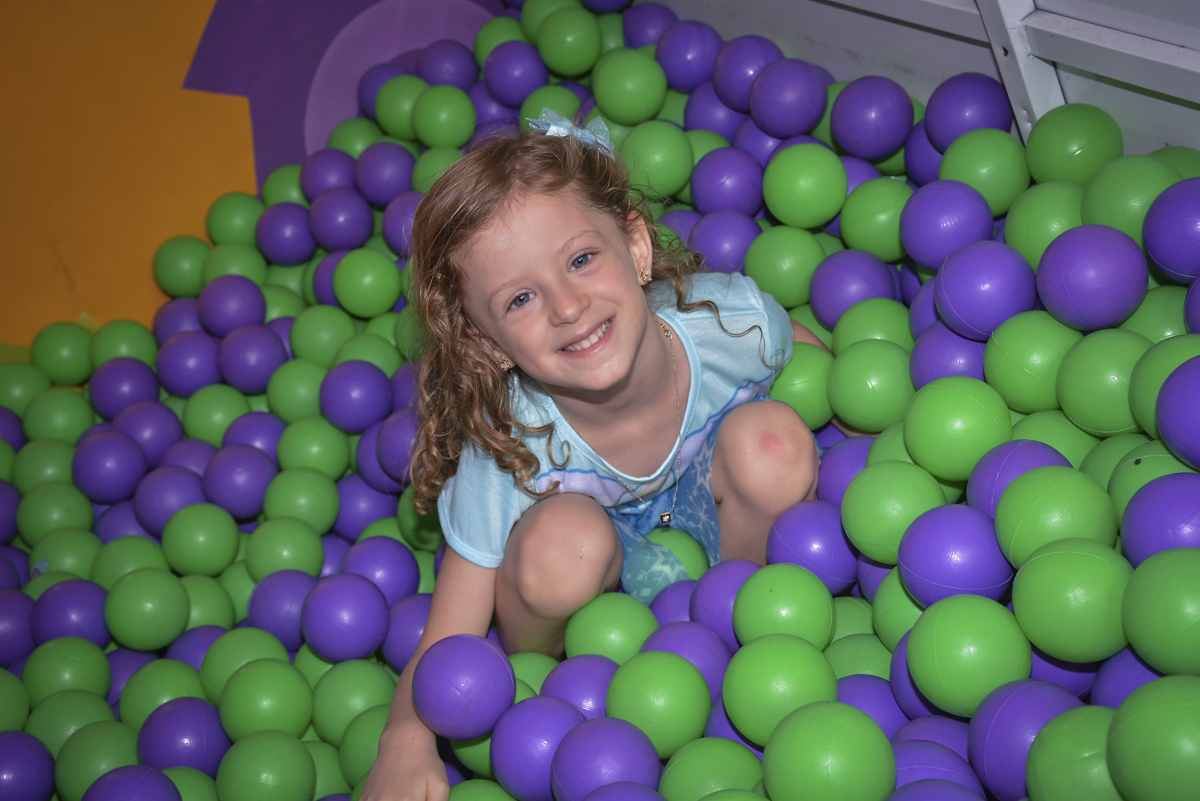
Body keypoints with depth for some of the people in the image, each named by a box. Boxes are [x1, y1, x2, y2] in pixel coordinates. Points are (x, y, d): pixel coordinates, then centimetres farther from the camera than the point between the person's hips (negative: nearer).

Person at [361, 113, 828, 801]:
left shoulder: (729, 319, -29)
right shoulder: (505, 456, -33)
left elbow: (823, 361, -3)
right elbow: (445, 647, -28)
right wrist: (407, 739, -44)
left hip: (709, 515, 3)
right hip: (600, 561, -2)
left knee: (772, 436, -28)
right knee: (563, 540, -37)